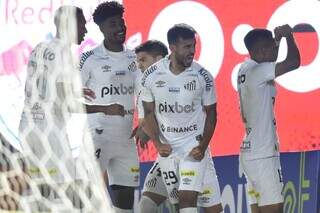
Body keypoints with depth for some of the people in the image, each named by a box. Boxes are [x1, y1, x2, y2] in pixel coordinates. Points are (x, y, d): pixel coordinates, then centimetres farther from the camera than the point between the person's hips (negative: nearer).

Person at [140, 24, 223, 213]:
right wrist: (158, 144, -7)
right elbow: (149, 113, 4)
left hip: (194, 144, -2)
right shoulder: (152, 75, -6)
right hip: (167, 146, 2)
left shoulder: (203, 77, -8)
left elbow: (211, 114, 1)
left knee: (188, 196, -15)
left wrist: (202, 146, -9)